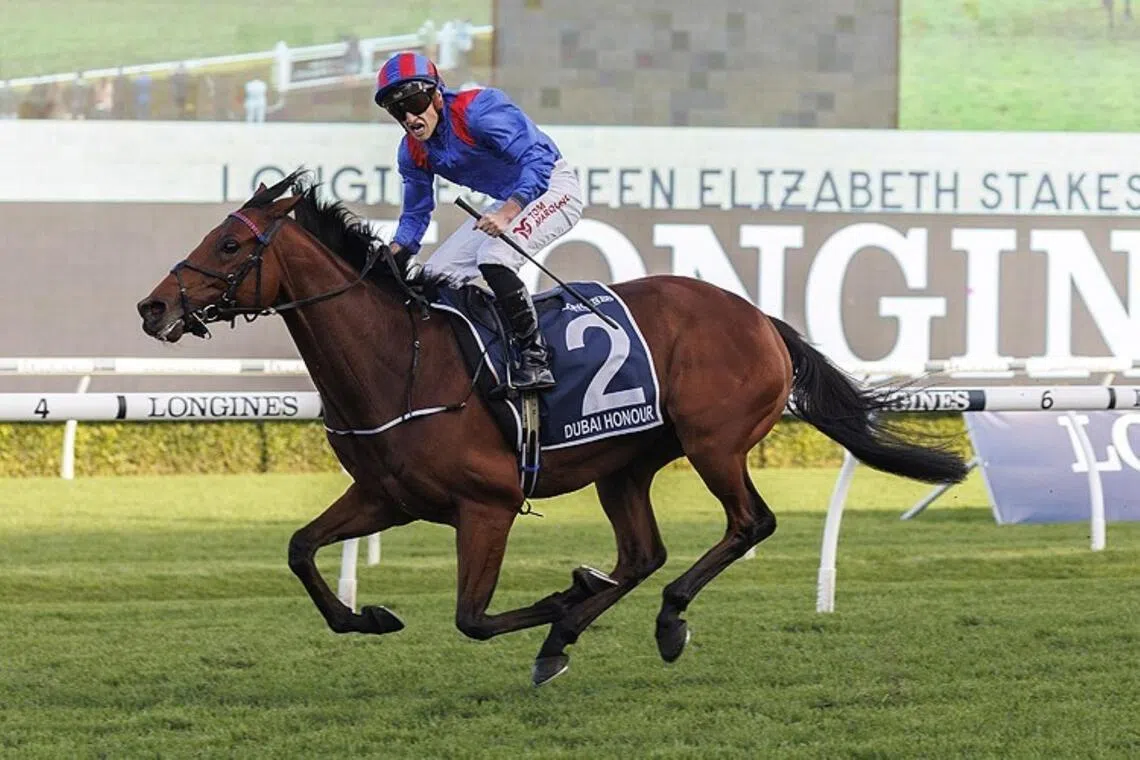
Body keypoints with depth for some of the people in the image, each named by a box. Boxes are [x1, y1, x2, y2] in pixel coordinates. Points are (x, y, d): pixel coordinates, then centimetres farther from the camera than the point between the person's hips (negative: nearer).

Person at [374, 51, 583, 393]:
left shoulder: (478, 111, -27)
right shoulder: (413, 153, -2)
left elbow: (539, 158, -33)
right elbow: (415, 214, 10)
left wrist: (507, 213, -43)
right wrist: (393, 255, -9)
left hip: (551, 188, -9)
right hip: (509, 202, 9)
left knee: (493, 257, -32)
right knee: (434, 275, 3)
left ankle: (535, 357, -24)